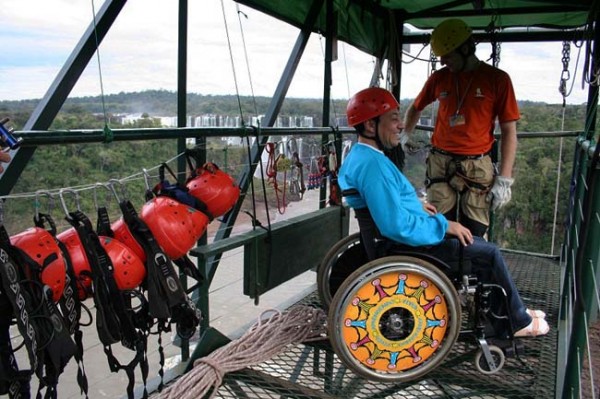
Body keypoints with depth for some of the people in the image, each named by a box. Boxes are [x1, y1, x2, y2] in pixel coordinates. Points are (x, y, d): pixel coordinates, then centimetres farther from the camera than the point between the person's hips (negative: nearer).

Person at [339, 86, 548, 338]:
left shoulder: (359, 154, 5)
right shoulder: (373, 165, -28)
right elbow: (398, 227, -33)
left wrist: (416, 205, 12)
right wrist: (445, 225, -20)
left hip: (398, 236, 11)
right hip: (407, 244, -11)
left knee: (479, 243, 20)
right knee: (490, 253, 2)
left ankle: (514, 310, 31)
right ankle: (520, 321, 22)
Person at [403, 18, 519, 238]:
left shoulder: (497, 79, -2)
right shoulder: (438, 78, 6)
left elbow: (509, 131, -2)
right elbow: (416, 108, 25)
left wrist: (504, 179, -7)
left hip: (477, 167, -2)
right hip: (440, 164, 2)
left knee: (474, 236, -1)